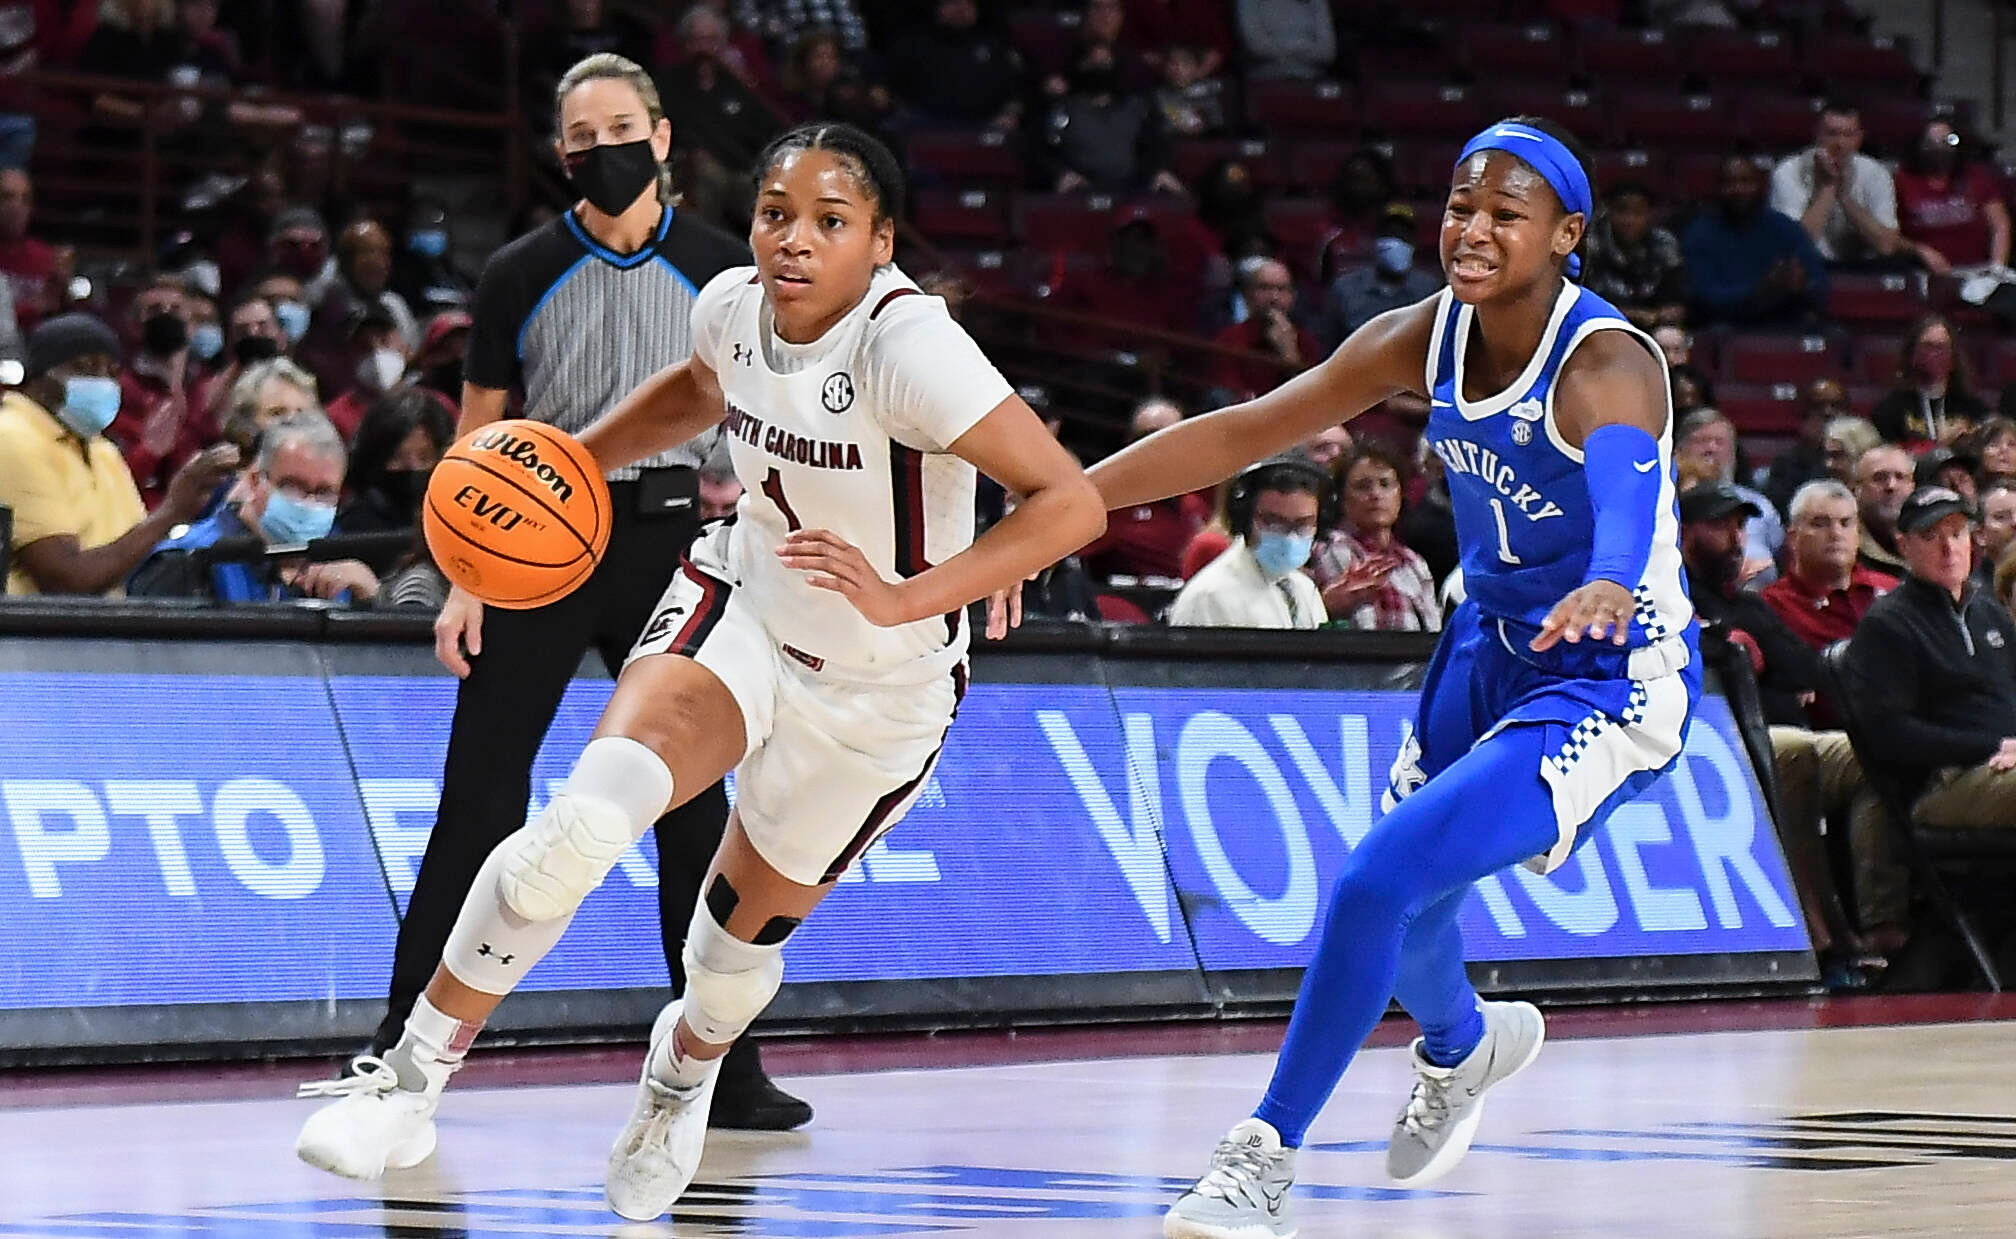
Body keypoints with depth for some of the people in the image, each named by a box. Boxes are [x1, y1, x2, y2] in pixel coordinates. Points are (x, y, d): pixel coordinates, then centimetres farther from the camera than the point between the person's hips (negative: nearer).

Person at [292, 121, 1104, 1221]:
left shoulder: (907, 345, -29)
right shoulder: (734, 306, -10)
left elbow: (1072, 502, -33)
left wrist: (903, 600, -40)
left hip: (880, 688, -3)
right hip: (742, 607, 3)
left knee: (745, 932, 15)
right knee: (585, 819, -25)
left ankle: (684, 1069, 53)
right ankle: (410, 1084, -15)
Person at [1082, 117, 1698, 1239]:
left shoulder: (1606, 365, -26)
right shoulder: (1430, 337, -7)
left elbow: (1625, 477, -49)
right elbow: (1248, 431, -4)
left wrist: (1611, 585, -71)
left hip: (1611, 686, -7)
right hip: (1491, 647, 7)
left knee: (1380, 880, -21)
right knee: (1399, 903, 18)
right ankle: (1465, 1046, 54)